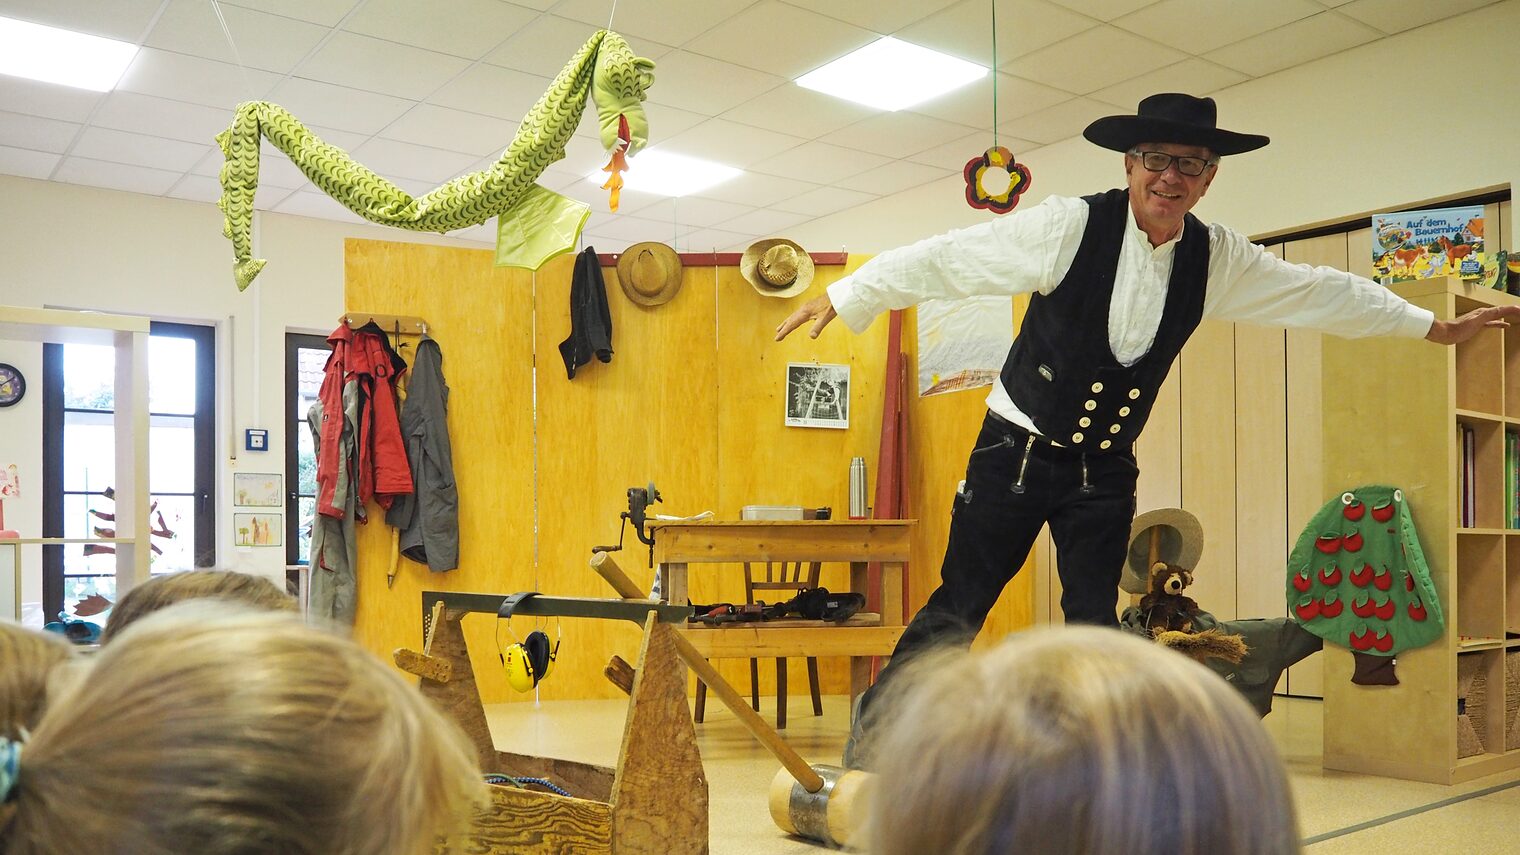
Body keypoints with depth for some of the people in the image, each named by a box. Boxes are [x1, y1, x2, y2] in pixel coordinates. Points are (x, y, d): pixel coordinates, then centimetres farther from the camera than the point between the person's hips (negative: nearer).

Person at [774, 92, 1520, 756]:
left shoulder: (1216, 259, -2)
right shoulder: (1070, 227, -17)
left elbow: (1321, 291, 11)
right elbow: (944, 257, -16)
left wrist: (1438, 326, 21)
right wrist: (843, 297, -15)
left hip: (1104, 473, 4)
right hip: (1015, 454, -4)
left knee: (1095, 624, 6)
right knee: (958, 609, 0)